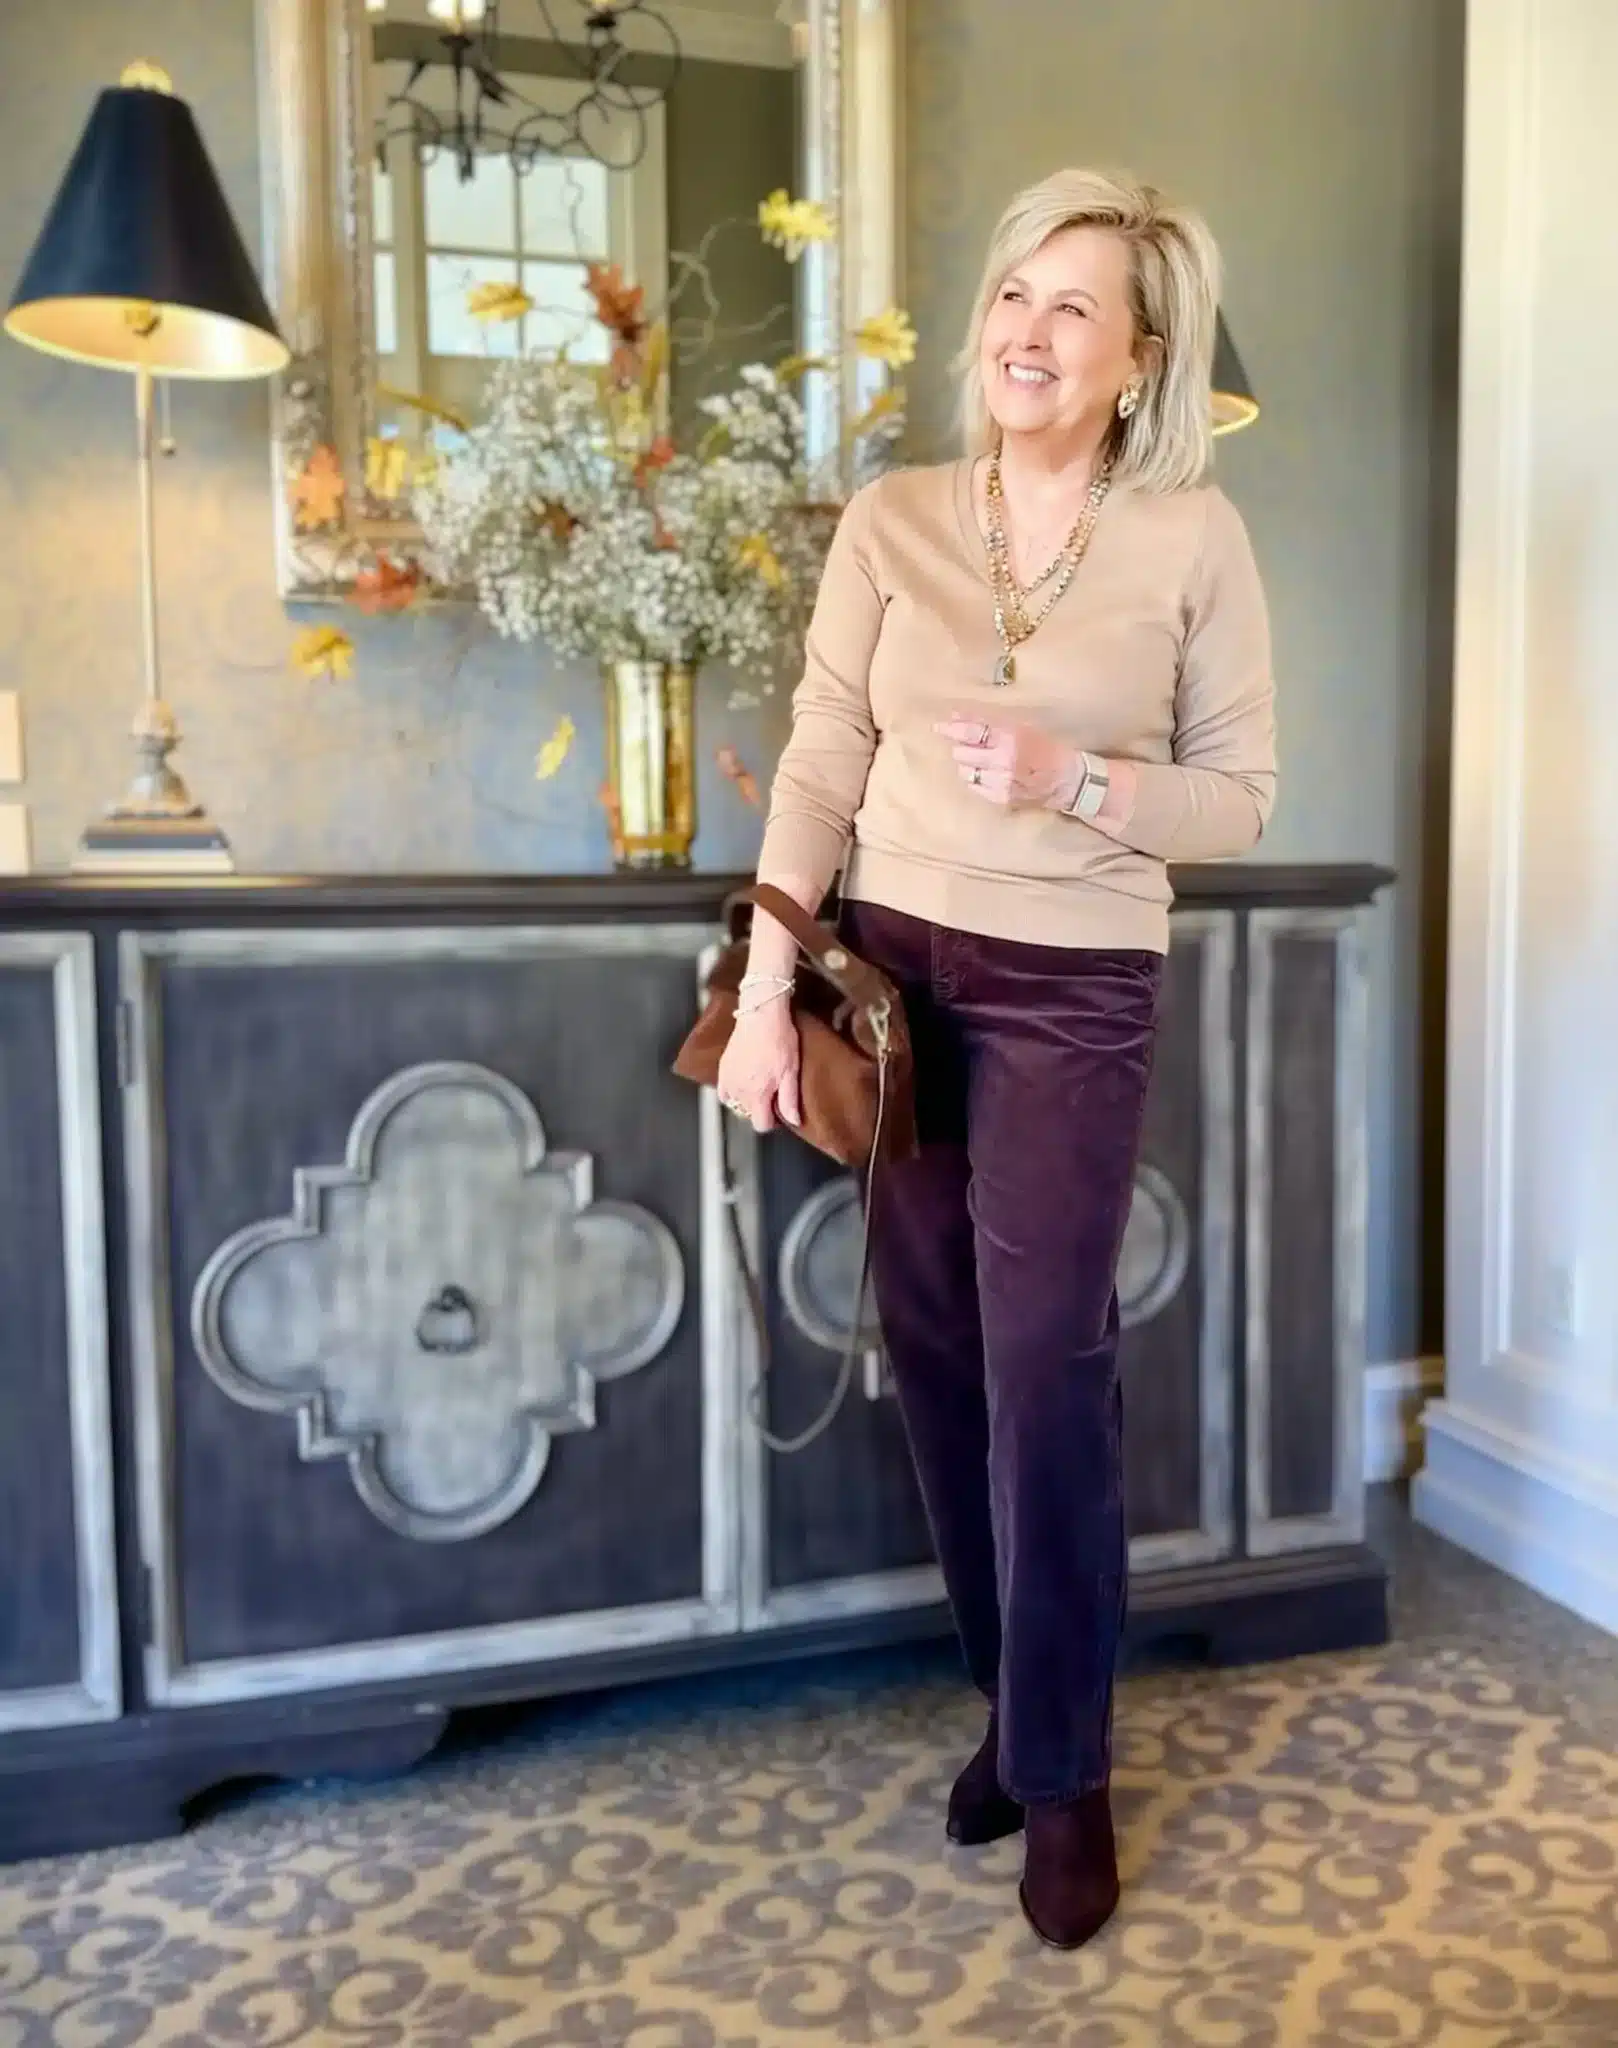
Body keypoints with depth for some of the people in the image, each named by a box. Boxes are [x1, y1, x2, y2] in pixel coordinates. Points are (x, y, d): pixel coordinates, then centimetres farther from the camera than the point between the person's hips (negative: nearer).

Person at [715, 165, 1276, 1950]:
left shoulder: (1194, 538, -2)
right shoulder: (890, 521, 4)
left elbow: (1237, 798, -1)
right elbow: (821, 768, 1)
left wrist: (1069, 773, -18)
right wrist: (765, 987, -7)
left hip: (1075, 995, -3)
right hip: (894, 971, 3)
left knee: (1045, 1364, -4)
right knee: (938, 1352, 9)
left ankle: (1063, 1770, 16)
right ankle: (1019, 1702, 31)